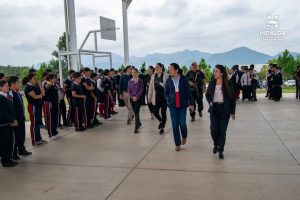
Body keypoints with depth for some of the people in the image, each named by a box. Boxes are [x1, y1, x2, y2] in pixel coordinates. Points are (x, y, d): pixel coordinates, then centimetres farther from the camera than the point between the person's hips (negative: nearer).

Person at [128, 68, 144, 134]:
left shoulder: (140, 81, -1)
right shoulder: (130, 81, 7)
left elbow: (141, 90, -7)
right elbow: (129, 90, 4)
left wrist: (136, 97, -16)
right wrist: (132, 97, -10)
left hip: (138, 98, -4)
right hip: (132, 98, 4)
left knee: (136, 111, -13)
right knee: (135, 112, 11)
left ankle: (136, 127, -14)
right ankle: (139, 123, 32)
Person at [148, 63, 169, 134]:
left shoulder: (166, 76, -7)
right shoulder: (153, 76, 8)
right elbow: (151, 87, 10)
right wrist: (149, 96, 10)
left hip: (164, 97, -4)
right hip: (156, 97, 4)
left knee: (163, 113, 3)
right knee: (155, 112, 3)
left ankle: (162, 128, 19)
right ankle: (161, 121, 35)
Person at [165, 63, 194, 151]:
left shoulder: (183, 79, -6)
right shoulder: (169, 80, 1)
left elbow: (188, 91, -3)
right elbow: (166, 92, 12)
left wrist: (191, 103, -5)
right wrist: (169, 99, -5)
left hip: (182, 104, -2)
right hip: (172, 105, 2)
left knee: (182, 123, -4)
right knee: (175, 124, 2)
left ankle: (184, 136, 30)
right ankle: (177, 144, 16)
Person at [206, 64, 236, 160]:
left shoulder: (228, 83, -6)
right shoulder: (212, 83, 2)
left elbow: (232, 98, -2)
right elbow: (207, 94, 14)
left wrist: (233, 112, -4)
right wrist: (210, 102, -7)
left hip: (225, 110, -2)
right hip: (214, 109, 2)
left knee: (222, 131, 3)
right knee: (214, 130, -3)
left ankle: (221, 151, 18)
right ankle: (216, 144, 28)